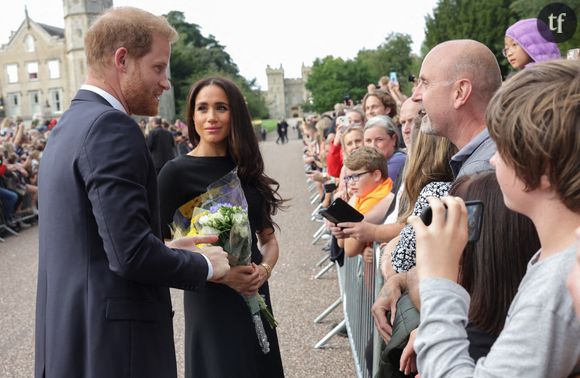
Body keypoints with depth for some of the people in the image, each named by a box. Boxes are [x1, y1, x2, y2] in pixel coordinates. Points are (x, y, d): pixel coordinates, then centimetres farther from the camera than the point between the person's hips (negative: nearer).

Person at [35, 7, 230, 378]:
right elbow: (131, 254, -25)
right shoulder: (110, 127, -19)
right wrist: (204, 265, -9)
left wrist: (167, 249, 13)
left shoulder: (68, 126, 11)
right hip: (113, 347, -9)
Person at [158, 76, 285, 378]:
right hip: (209, 303, -5)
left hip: (255, 298, 6)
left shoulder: (246, 169, 6)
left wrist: (264, 270, -10)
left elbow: (268, 238, 10)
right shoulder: (177, 172, -9)